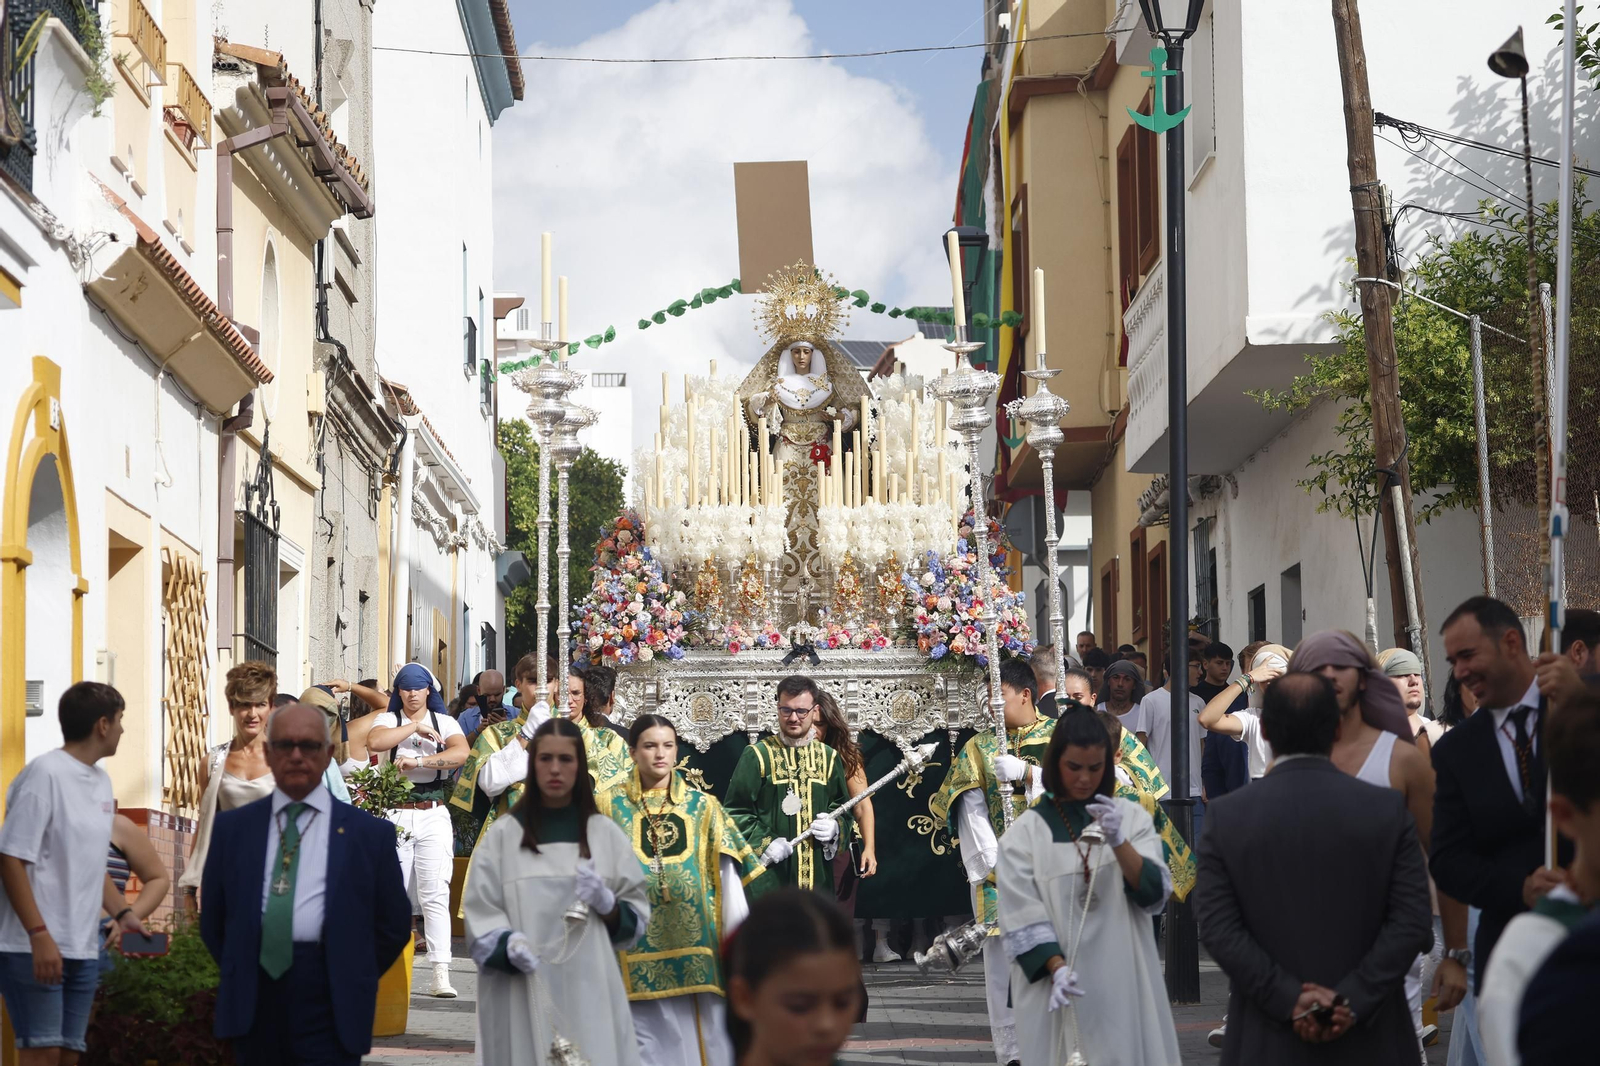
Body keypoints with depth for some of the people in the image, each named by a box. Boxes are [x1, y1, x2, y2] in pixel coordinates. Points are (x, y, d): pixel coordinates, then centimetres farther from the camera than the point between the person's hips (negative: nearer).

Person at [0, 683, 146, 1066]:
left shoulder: (101, 781, 14)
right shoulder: (45, 773, -12)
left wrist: (122, 913, 8)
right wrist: (39, 935, -21)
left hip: (83, 948, 8)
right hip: (35, 947, -8)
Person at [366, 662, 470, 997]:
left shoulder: (445, 722, 7)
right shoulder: (389, 720, 8)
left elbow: (461, 753, -13)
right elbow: (375, 742, -16)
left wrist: (418, 761, -22)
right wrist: (416, 727, -13)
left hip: (433, 815, -1)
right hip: (395, 814, 1)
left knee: (435, 894, -8)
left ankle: (441, 974, -13)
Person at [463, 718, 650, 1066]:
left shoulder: (606, 834, 8)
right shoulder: (502, 835, 4)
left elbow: (637, 915, 10)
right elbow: (479, 913, -1)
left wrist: (607, 903, -10)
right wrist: (507, 943, -19)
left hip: (590, 990, 1)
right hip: (521, 993, -1)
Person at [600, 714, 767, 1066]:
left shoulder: (703, 807, 8)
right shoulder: (610, 807, 6)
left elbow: (729, 879, 4)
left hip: (695, 942, 1)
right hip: (639, 942, -1)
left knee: (700, 1031, 1)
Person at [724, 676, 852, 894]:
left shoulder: (828, 758, 11)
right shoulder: (757, 756, -1)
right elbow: (735, 811, -2)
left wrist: (834, 827, -6)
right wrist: (764, 843, -15)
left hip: (817, 875, 4)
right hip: (769, 873, -4)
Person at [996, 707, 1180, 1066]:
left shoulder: (1131, 818, 5)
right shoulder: (1027, 832, 0)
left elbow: (1154, 894, -5)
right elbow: (1022, 919, -6)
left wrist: (1118, 841, -19)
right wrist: (1057, 969, -20)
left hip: (1124, 985, 1)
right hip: (1056, 990, -1)